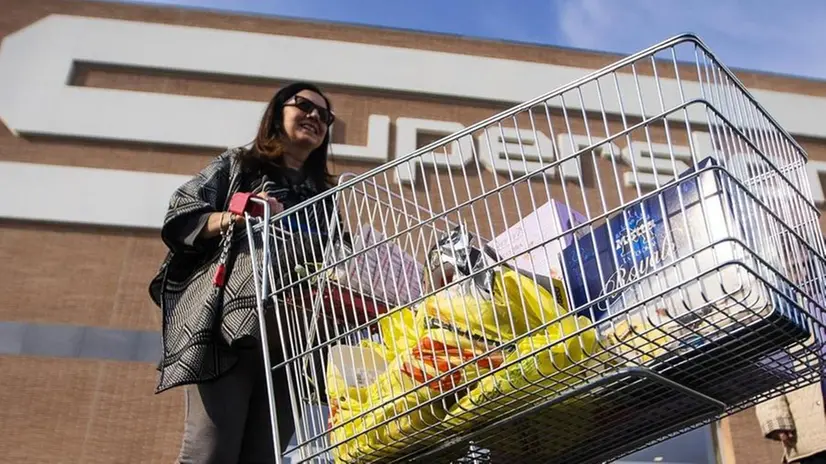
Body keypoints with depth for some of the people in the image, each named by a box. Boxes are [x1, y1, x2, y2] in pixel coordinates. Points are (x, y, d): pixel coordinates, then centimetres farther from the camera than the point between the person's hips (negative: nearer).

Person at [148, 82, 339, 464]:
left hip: (293, 338, 4)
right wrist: (235, 216, -10)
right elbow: (178, 220, 6)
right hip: (230, 325, -3)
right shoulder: (236, 165, 16)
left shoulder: (325, 195, 27)